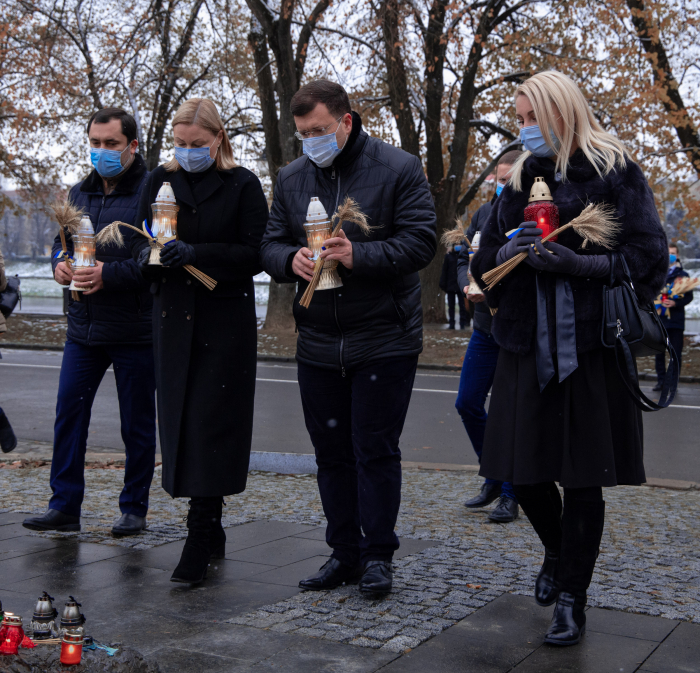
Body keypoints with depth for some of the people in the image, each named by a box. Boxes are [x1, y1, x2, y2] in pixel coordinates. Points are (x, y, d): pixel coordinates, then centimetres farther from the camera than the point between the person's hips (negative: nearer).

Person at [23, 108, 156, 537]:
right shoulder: (80, 192, 12)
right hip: (83, 328, 6)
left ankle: (134, 509, 19)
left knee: (137, 425, 6)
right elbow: (61, 241, 22)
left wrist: (108, 274, -25)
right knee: (68, 415, 5)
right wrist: (60, 264, -1)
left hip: (134, 332, -6)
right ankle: (65, 507, 14)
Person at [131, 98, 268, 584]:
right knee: (181, 423, 6)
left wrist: (196, 253, -20)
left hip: (226, 320, -5)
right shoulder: (161, 181, 12)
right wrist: (148, 254, -11)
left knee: (211, 427, -8)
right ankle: (212, 534, 19)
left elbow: (254, 254, -7)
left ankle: (199, 543, -6)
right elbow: (141, 239, 13)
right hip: (174, 318, 5)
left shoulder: (243, 185, -1)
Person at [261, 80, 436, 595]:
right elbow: (271, 244, 11)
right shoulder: (292, 178, 9)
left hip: (384, 339, -5)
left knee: (375, 450, 0)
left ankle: (378, 554, 14)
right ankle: (345, 552, 23)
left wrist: (358, 256, -24)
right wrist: (290, 259, -12)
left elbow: (420, 242, -12)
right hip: (318, 340, 5)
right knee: (331, 451, 11)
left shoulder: (399, 169, -5)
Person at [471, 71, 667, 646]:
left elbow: (648, 258, -7)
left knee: (583, 481, 2)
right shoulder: (522, 178, 14)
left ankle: (571, 597, 16)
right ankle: (557, 553, 37)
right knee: (525, 473, 7)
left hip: (591, 347, -4)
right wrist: (507, 252, -6)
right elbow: (485, 261, 16)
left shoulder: (615, 172, -1)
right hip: (528, 346, 4)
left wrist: (576, 263, -17)